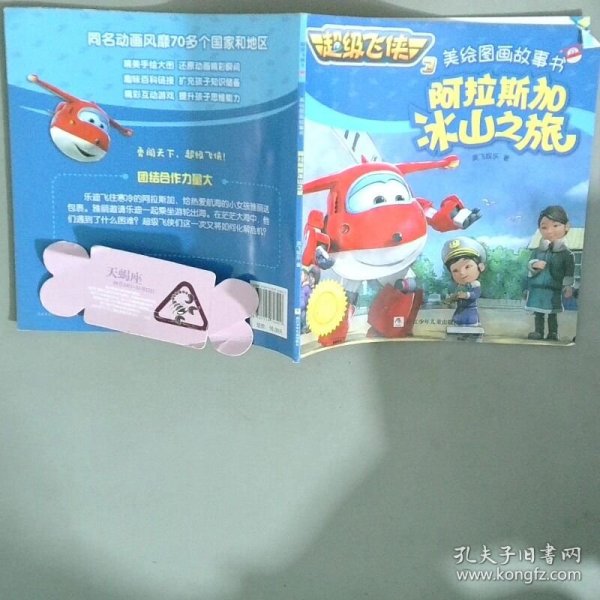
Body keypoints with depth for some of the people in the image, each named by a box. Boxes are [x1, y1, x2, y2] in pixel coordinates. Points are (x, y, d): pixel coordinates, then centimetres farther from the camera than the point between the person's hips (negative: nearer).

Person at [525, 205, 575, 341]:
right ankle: (538, 331, 18)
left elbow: (570, 272, -4)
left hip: (554, 290, -3)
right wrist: (534, 265, -19)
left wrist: (568, 286, -11)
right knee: (538, 313, 9)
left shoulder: (566, 254, -5)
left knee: (552, 314, 5)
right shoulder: (537, 251, 3)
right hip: (537, 289, 3)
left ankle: (553, 333, 14)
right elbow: (529, 264, 3)